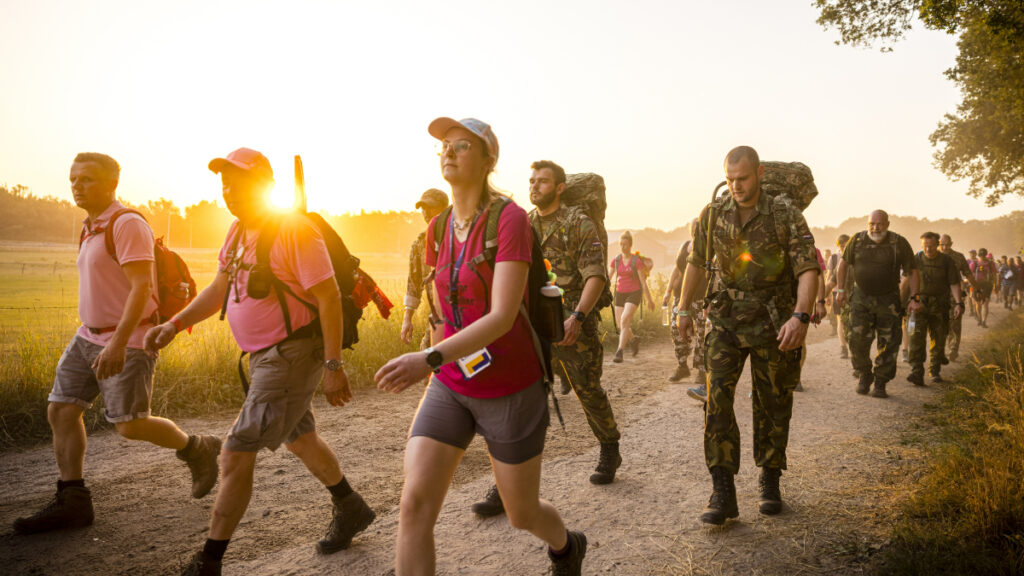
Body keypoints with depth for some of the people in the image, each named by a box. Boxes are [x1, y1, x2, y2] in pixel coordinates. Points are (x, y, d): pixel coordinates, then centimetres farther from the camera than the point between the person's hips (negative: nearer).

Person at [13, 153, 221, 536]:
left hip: (127, 341, -9)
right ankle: (72, 503, 13)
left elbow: (141, 287, -25)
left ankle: (197, 450, 15)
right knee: (61, 411, 5)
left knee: (130, 426, -9)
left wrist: (118, 343, -31)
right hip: (90, 336, 9)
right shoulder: (93, 228, 13)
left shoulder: (128, 224, -17)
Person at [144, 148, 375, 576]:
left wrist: (333, 366, -22)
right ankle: (351, 512, 44)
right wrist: (173, 324, 0)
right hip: (263, 356, 10)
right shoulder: (238, 231, 8)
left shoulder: (295, 231, -19)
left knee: (236, 456, -7)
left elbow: (329, 297, -20)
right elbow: (218, 289, 13)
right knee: (299, 440, 23)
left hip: (293, 355, -9)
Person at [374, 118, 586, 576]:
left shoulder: (511, 219, -17)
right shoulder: (438, 228, 4)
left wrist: (430, 360, -37)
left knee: (521, 514, 13)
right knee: (414, 504, -13)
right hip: (451, 387, 5)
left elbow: (503, 317, -25)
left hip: (511, 389, -5)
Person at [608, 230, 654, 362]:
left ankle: (619, 352, -24)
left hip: (634, 294, -5)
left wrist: (649, 300, -4)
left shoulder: (637, 261, -9)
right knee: (622, 327, 7)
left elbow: (643, 281, -7)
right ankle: (633, 340, 41)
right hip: (620, 294, 5)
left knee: (624, 321, -24)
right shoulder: (615, 260, 5)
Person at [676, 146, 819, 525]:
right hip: (727, 319, 2)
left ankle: (770, 483, 27)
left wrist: (800, 316, -31)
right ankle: (723, 493, -8)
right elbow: (696, 263, 13)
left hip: (774, 323, -2)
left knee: (772, 405, 8)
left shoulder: (786, 217, -9)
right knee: (717, 398, -11)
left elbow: (808, 269, -16)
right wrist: (684, 309, 16)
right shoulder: (712, 216, 1)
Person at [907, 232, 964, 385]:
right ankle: (917, 373, -20)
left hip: (940, 305, 1)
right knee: (916, 337, -14)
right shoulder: (916, 259, -2)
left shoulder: (947, 261, -2)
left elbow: (954, 284, -1)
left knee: (938, 339, 7)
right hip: (920, 303, -1)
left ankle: (935, 371, 25)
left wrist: (959, 303, -12)